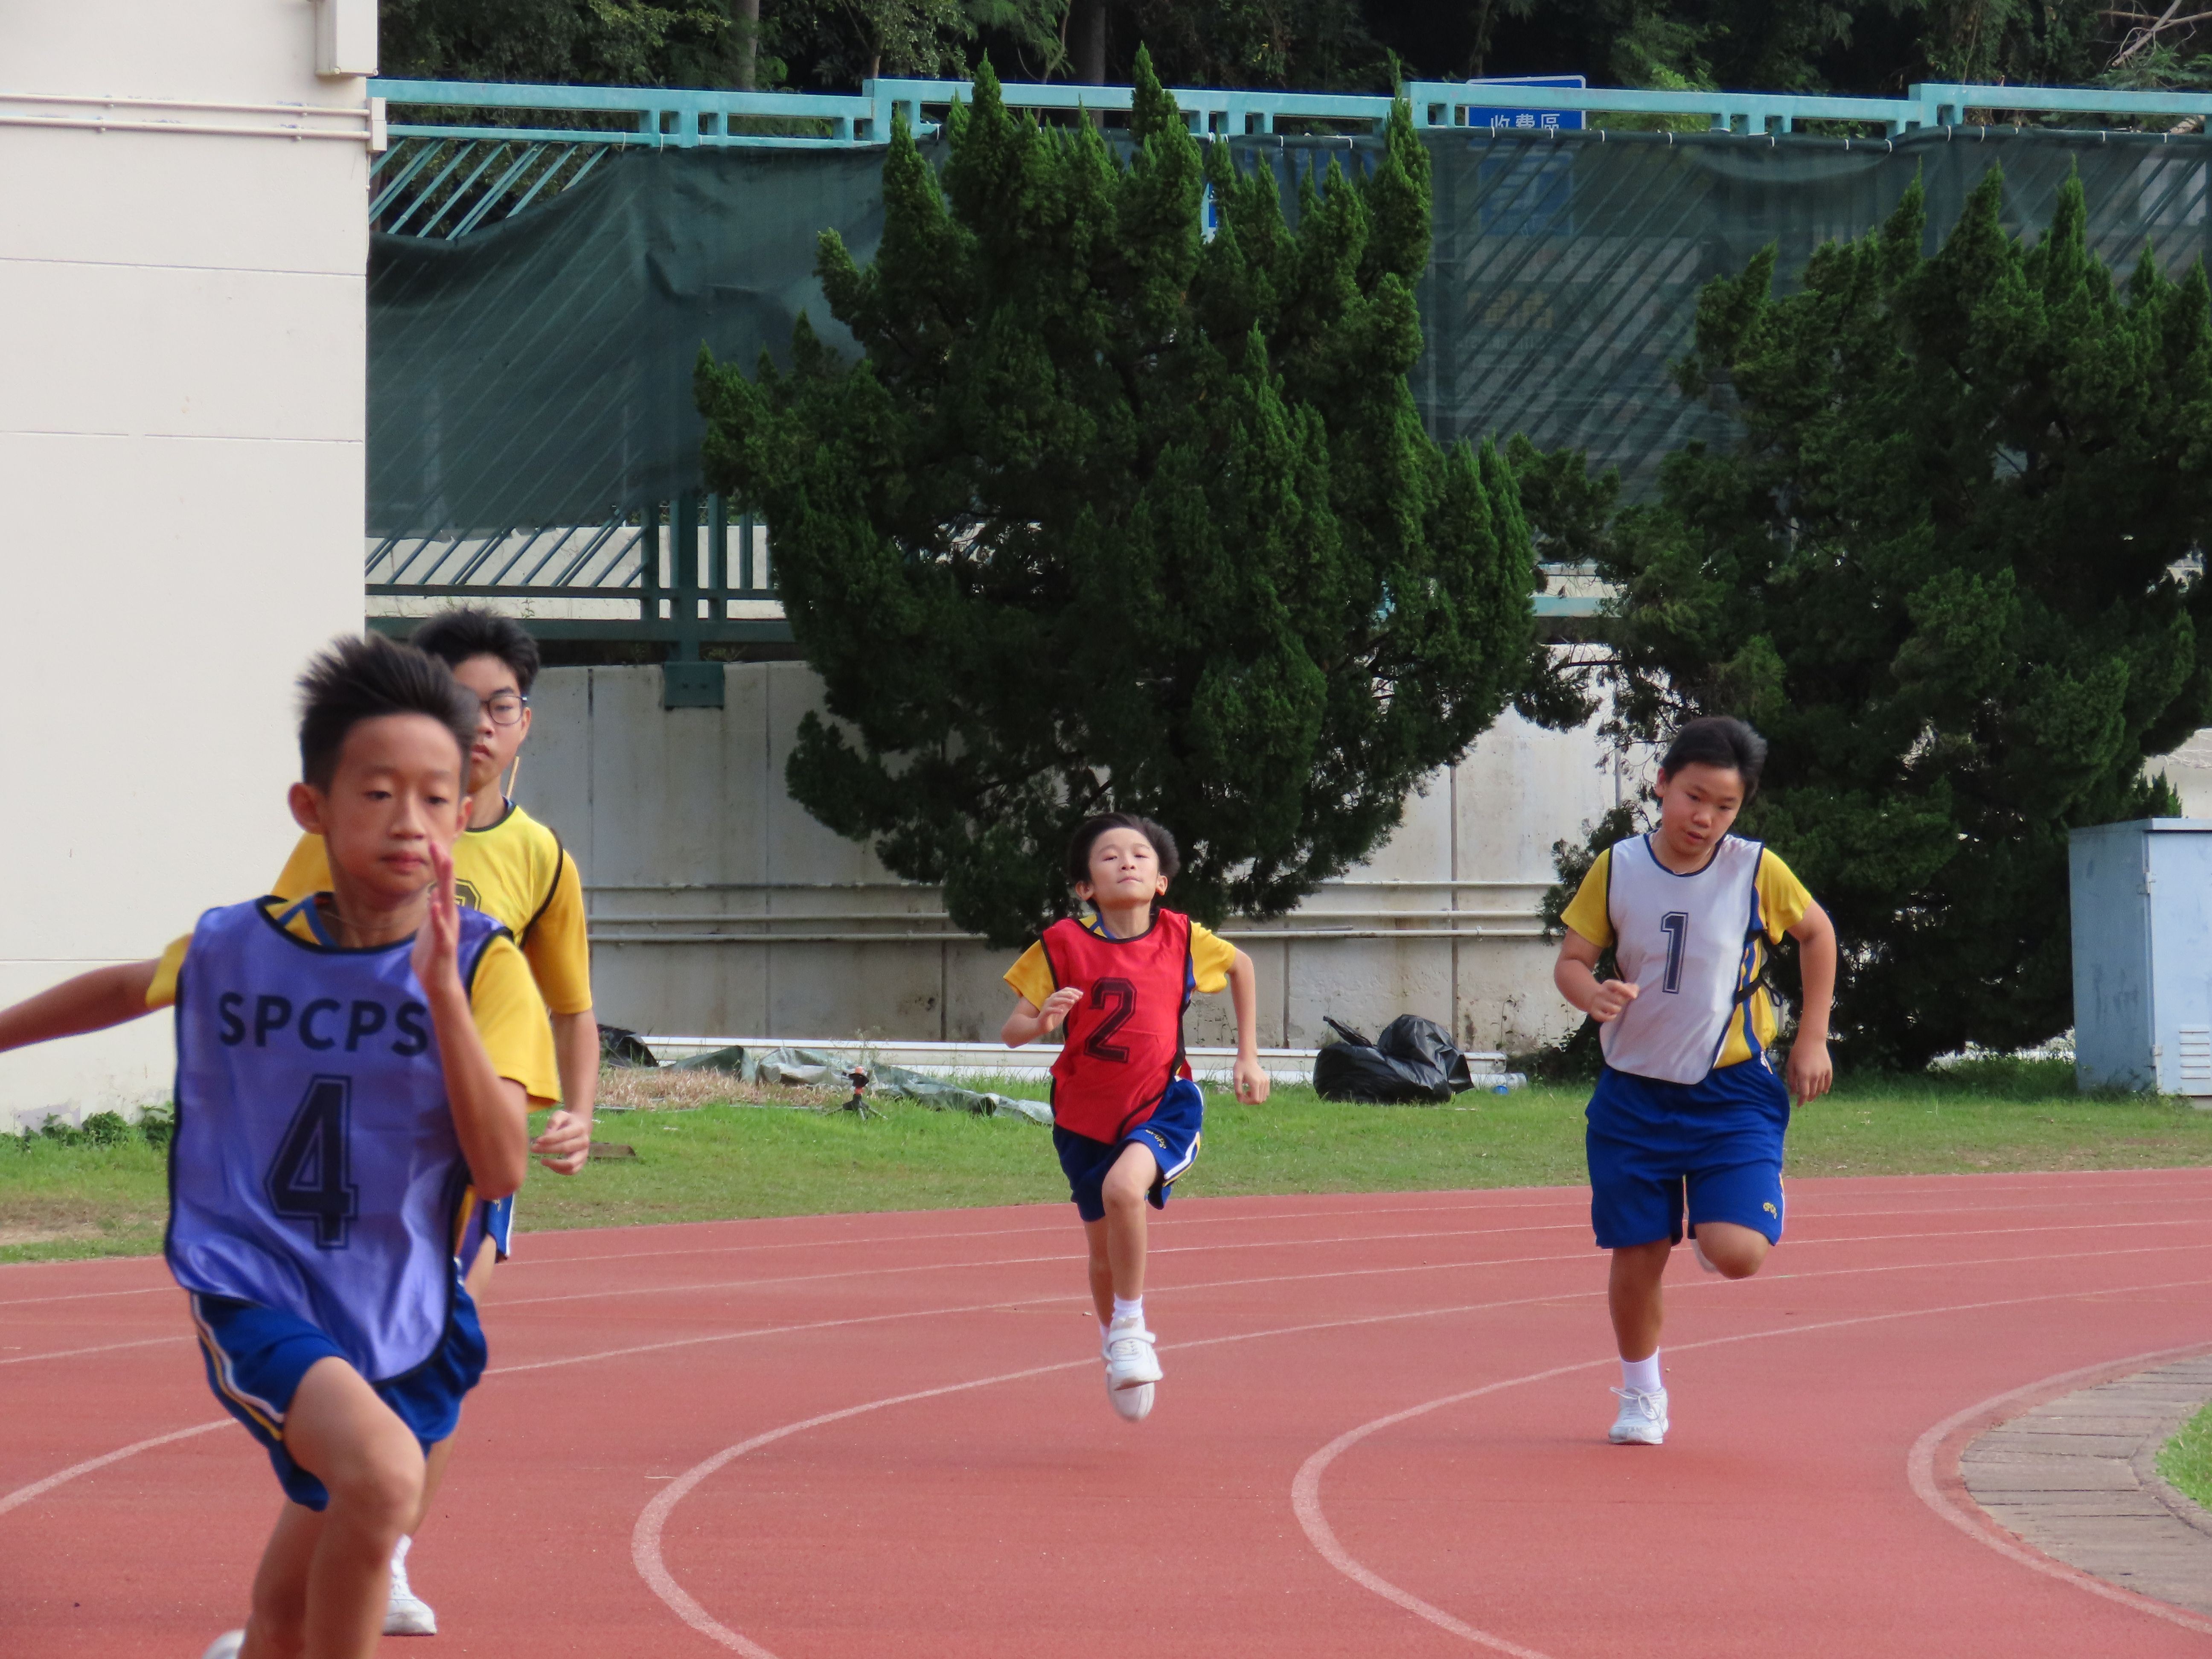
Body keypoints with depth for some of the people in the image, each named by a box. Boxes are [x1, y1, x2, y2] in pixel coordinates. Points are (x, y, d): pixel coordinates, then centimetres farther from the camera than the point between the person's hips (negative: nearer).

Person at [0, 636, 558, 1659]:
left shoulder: (481, 965, -8)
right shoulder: (232, 951, -4)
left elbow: (501, 1171, -18)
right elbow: (125, 989, 19)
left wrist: (442, 991, -27)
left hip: (400, 1323, 2)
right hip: (254, 1297, -2)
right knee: (384, 1471, -33)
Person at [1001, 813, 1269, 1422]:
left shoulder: (1182, 938, -8)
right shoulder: (1064, 945, -12)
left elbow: (1240, 965, 14)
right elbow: (1012, 1030, -10)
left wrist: (1248, 1055, 13)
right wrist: (1043, 1020, -34)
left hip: (1165, 1105, -1)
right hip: (1087, 1116, 2)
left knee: (1124, 1186, -32)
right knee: (1105, 1252, 11)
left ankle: (1132, 1327, -13)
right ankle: (1115, 1350, 40)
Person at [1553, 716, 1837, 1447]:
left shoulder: (1756, 871, -8)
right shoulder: (1617, 869, -4)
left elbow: (1817, 934, 9)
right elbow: (1570, 960, 1)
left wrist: (1811, 1041, 6)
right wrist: (1594, 995, -23)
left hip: (1733, 1092, -2)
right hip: (1636, 1092, 2)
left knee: (1737, 1253, -17)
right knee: (1636, 1256, 5)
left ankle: (1737, 1211, 20)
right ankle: (1641, 1394, 28)